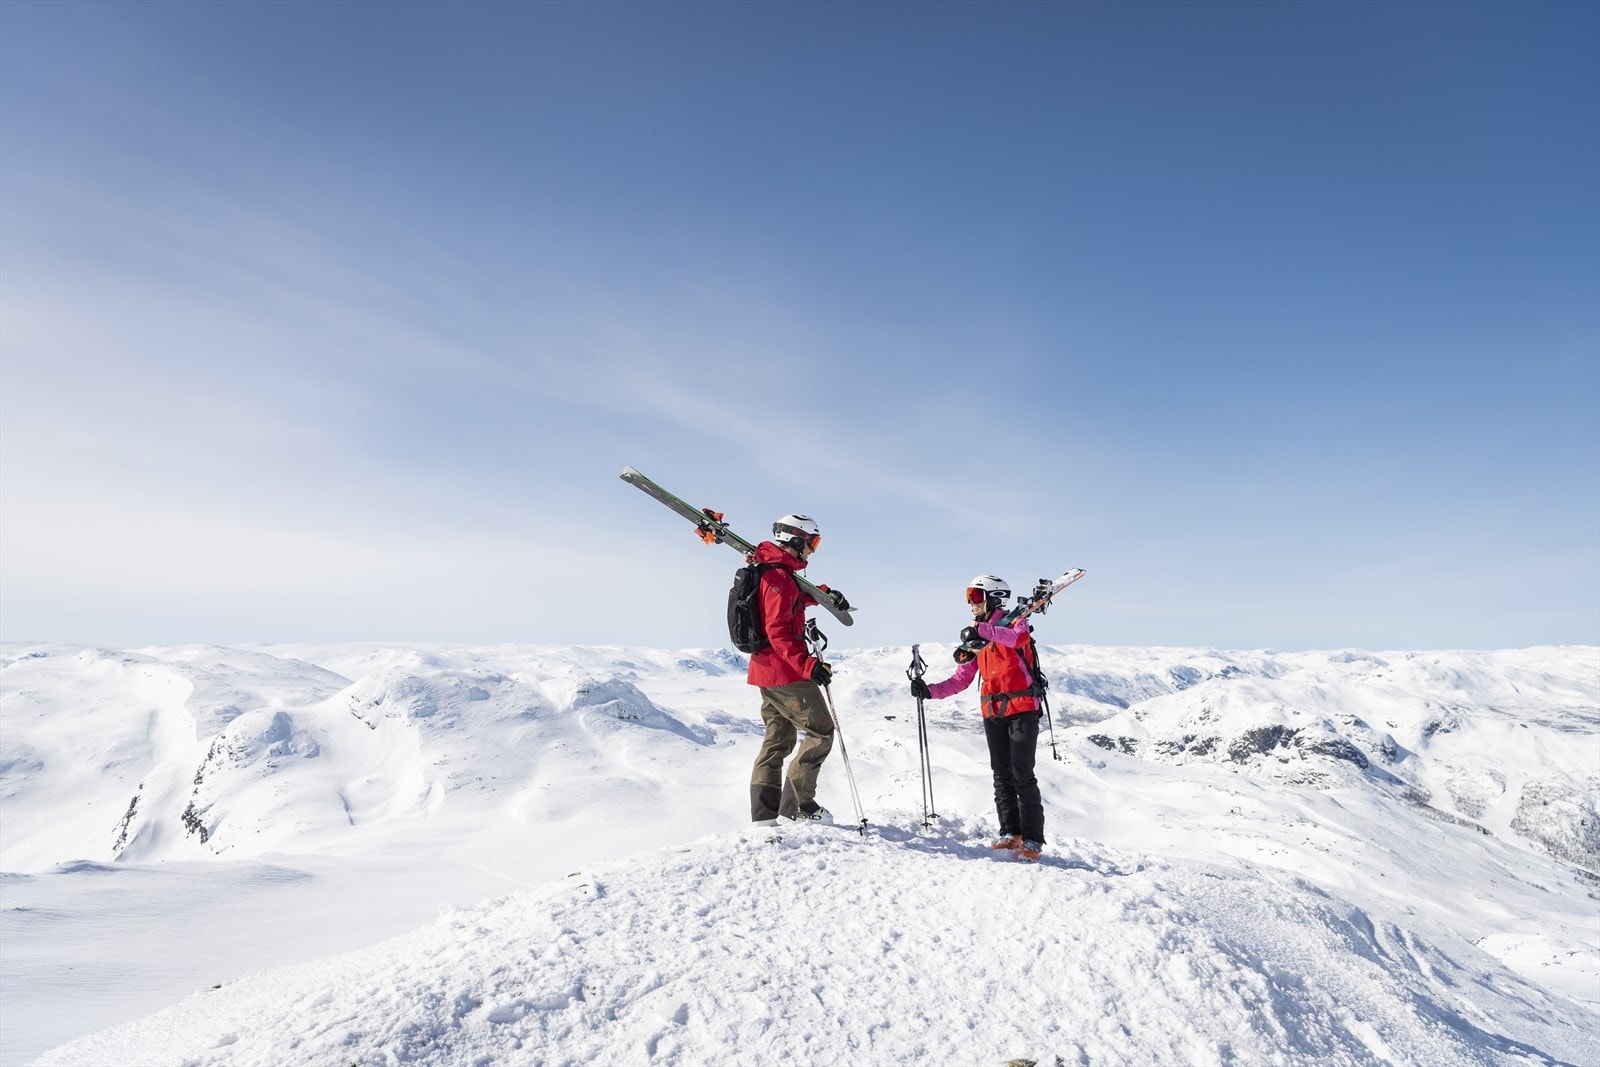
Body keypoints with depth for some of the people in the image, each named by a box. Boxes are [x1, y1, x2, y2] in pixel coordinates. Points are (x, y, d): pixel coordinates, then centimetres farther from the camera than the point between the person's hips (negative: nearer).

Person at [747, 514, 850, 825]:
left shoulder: (769, 571, 14)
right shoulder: (780, 576, -18)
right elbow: (778, 631, -26)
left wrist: (824, 593, 21)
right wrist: (807, 663, -31)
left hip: (764, 670, 10)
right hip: (785, 672, -10)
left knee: (779, 739, 16)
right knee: (821, 731, 0)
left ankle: (765, 811, 18)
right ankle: (797, 803, 4)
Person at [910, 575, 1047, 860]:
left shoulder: (1015, 623, -4)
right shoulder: (975, 637, 12)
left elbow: (1020, 637, -31)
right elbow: (961, 680, 10)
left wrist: (982, 630, -38)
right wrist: (929, 691, -3)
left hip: (1022, 709, -6)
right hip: (993, 712, 6)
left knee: (1022, 775, -6)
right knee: (1001, 775, 7)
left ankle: (1032, 839, 2)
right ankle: (1010, 832, 16)